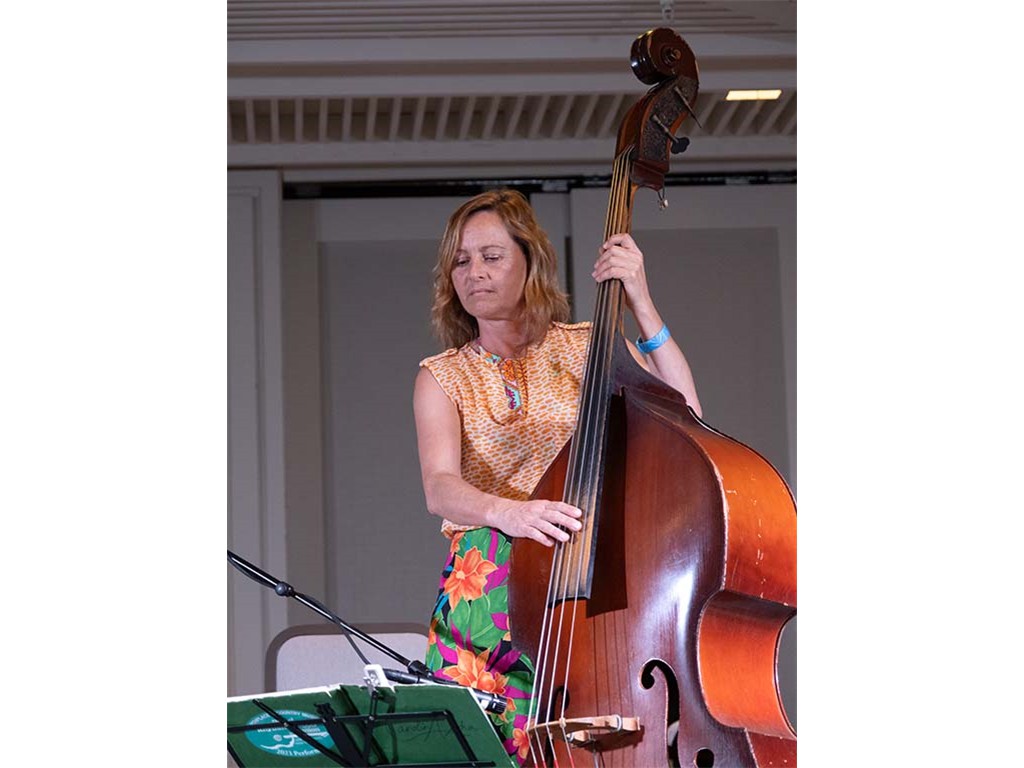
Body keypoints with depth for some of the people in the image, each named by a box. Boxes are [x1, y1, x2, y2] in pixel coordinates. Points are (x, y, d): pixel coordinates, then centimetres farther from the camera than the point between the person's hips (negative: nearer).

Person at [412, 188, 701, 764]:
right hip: (487, 595, 1)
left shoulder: (587, 348, 11)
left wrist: (642, 308, -8)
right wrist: (504, 510, -28)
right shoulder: (443, 378, 12)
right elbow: (441, 489, -7)